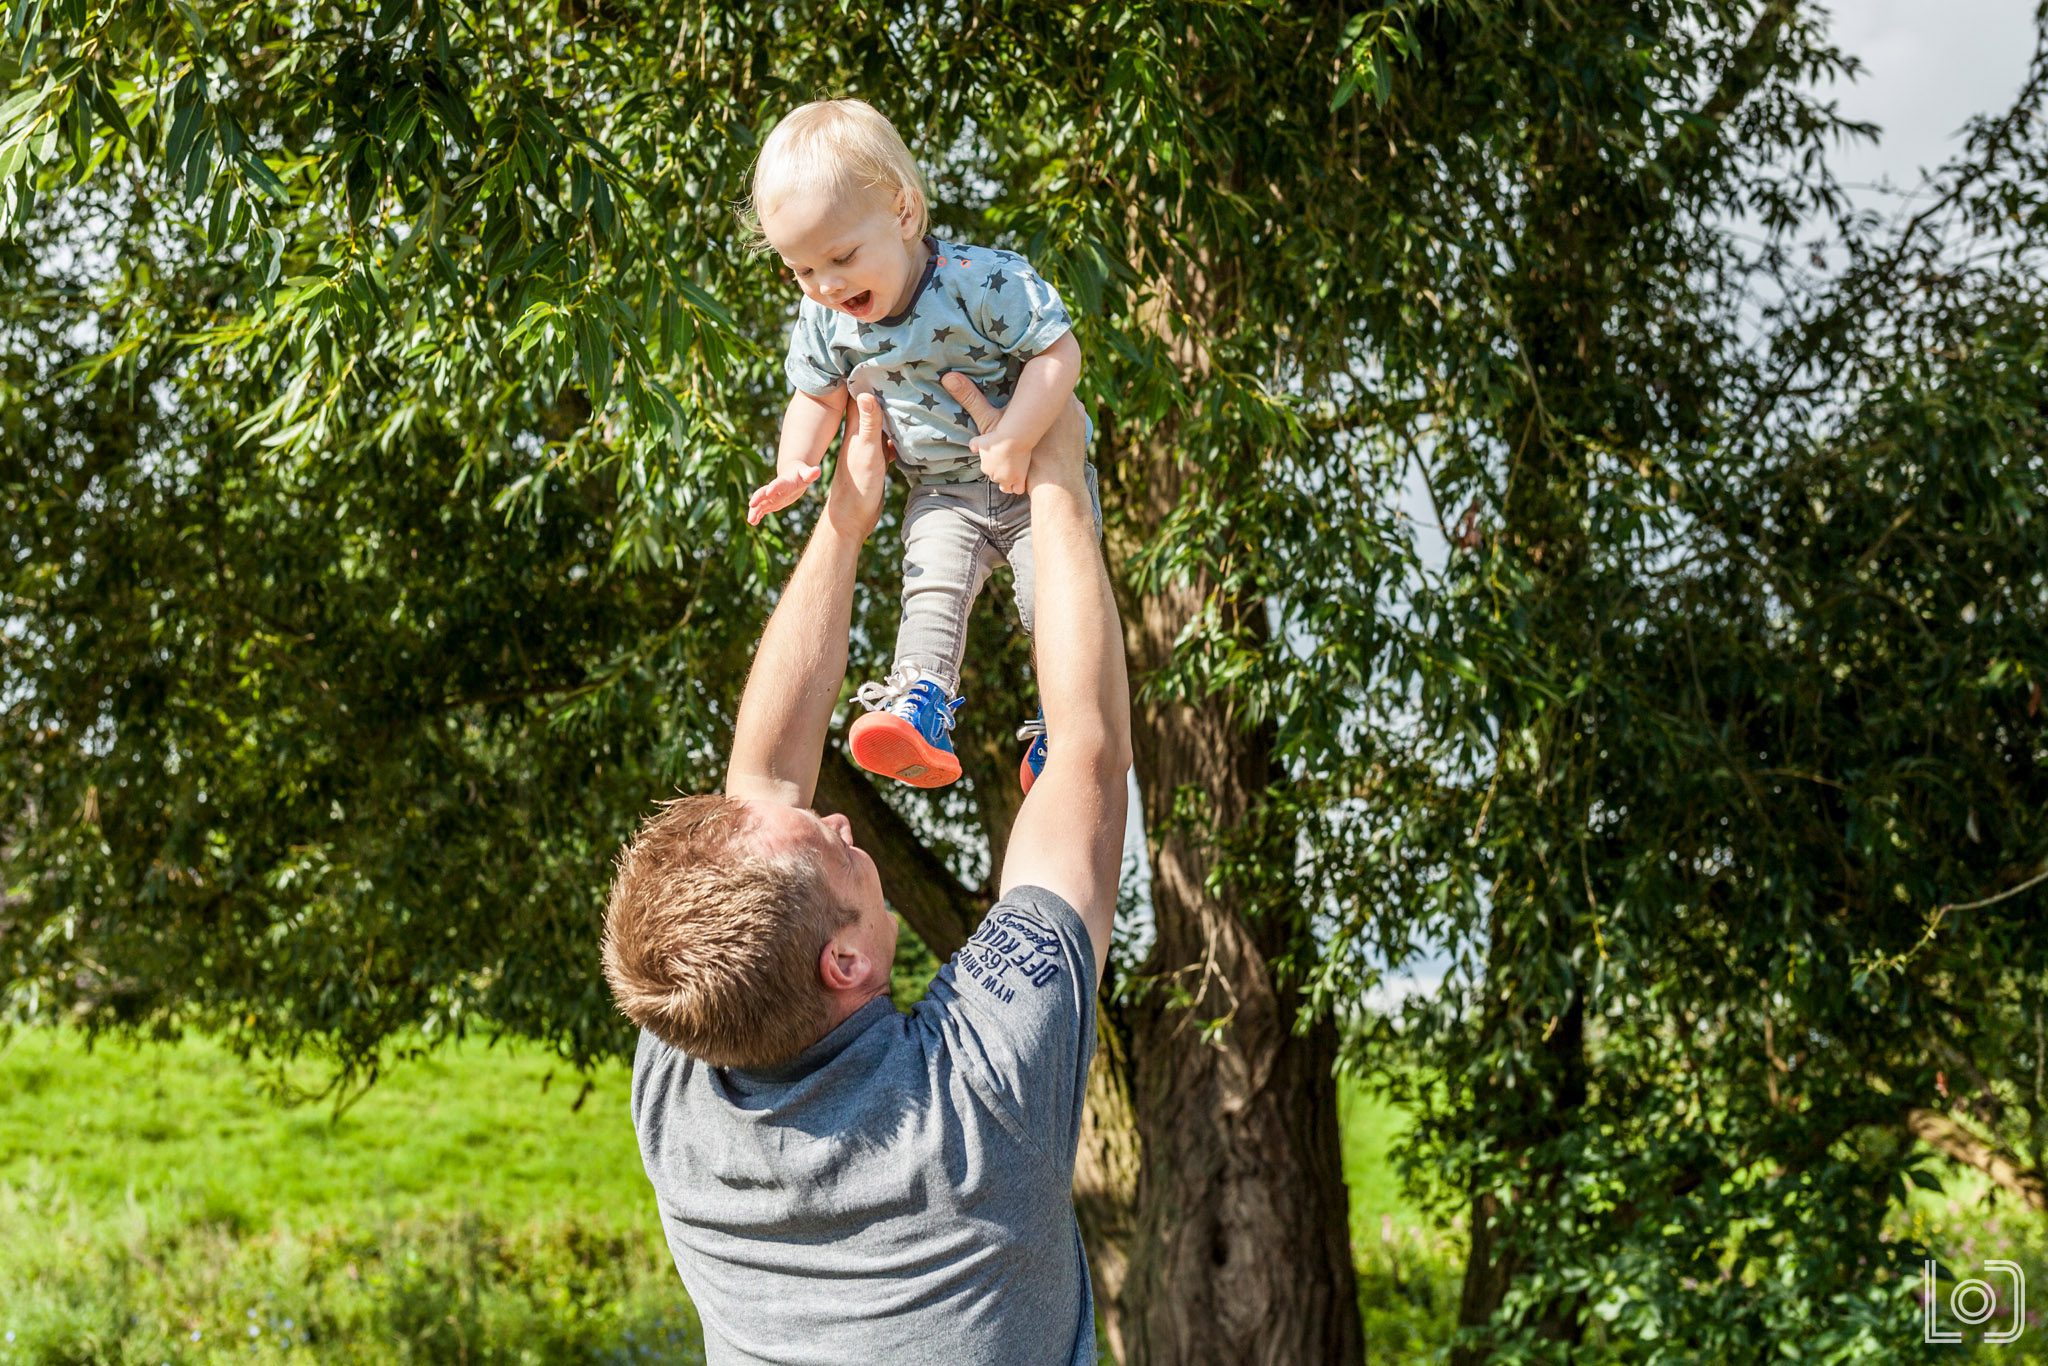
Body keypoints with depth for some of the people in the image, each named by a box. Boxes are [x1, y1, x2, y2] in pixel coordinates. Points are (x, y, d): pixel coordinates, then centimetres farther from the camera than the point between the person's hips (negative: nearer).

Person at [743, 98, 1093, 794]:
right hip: (941, 493, 4)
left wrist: (1015, 439, -31)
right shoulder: (824, 320, -8)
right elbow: (817, 396, 10)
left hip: (1035, 476, -4)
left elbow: (1059, 350, -23)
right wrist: (795, 467, -8)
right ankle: (920, 716, -21)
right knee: (931, 590, -16)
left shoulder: (982, 281, -26)